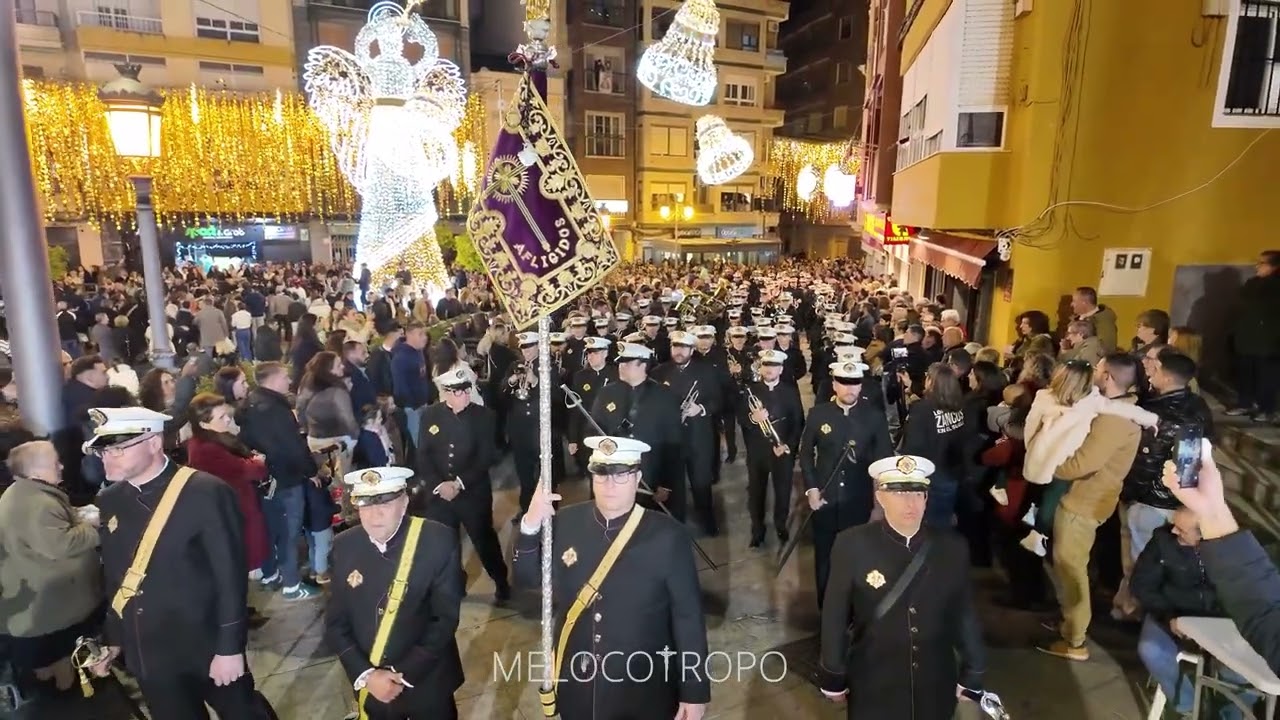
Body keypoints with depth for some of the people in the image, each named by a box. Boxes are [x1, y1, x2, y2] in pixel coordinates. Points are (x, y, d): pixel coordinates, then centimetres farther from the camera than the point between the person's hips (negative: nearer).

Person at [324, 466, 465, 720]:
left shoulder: (438, 541, -17)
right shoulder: (345, 546, -7)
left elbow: (445, 619, -15)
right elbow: (336, 622, -2)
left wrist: (404, 674, -16)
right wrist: (365, 675, -12)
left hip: (427, 684, -2)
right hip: (370, 687, 2)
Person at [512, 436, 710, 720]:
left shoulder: (668, 537, -17)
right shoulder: (565, 523, -8)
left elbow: (689, 617, -12)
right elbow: (527, 578, 0)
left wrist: (695, 692, -7)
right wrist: (530, 525, -17)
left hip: (644, 693, -3)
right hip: (577, 688, 3)